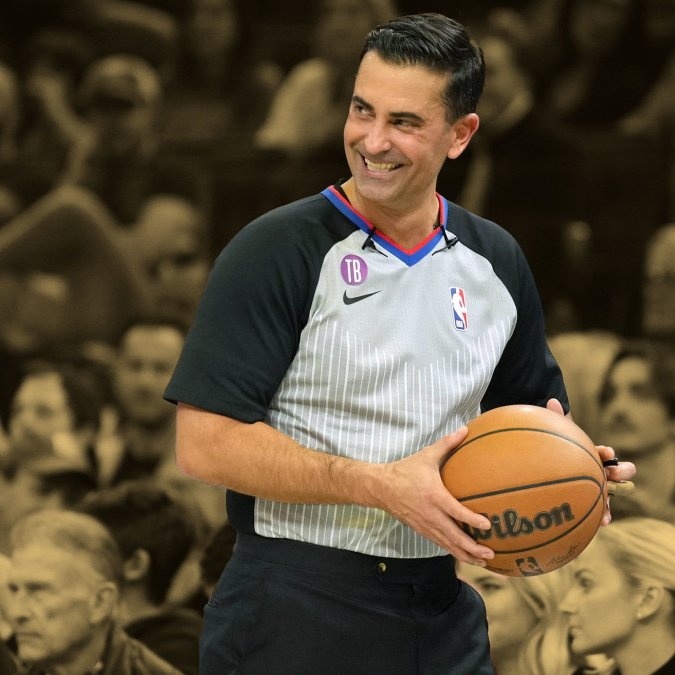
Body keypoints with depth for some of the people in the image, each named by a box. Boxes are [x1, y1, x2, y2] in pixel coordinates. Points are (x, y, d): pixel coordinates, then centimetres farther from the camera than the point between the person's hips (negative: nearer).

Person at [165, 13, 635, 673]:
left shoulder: (495, 261, 8)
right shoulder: (275, 250, -9)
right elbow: (206, 443, -16)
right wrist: (384, 486, -21)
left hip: (440, 619, 5)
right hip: (294, 619, -5)